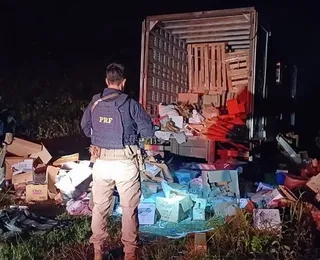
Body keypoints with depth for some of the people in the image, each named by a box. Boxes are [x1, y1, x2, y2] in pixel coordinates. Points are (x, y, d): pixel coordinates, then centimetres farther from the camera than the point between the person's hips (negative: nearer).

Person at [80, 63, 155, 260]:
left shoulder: (94, 103, 1)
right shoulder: (130, 104, -11)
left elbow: (85, 128, 15)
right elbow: (149, 132, -6)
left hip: (101, 161, 3)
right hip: (125, 163, -3)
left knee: (100, 207, 15)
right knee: (129, 208, 10)